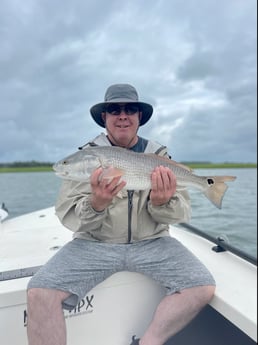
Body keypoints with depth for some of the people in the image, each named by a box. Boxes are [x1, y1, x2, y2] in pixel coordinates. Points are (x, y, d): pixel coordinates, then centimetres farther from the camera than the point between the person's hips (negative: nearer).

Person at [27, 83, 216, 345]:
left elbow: (180, 214, 0)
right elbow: (67, 214, -7)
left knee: (203, 287, -15)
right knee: (40, 292, -20)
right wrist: (95, 205, -29)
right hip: (94, 243, -1)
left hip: (151, 242, 2)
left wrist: (163, 203, -24)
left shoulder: (159, 155, 3)